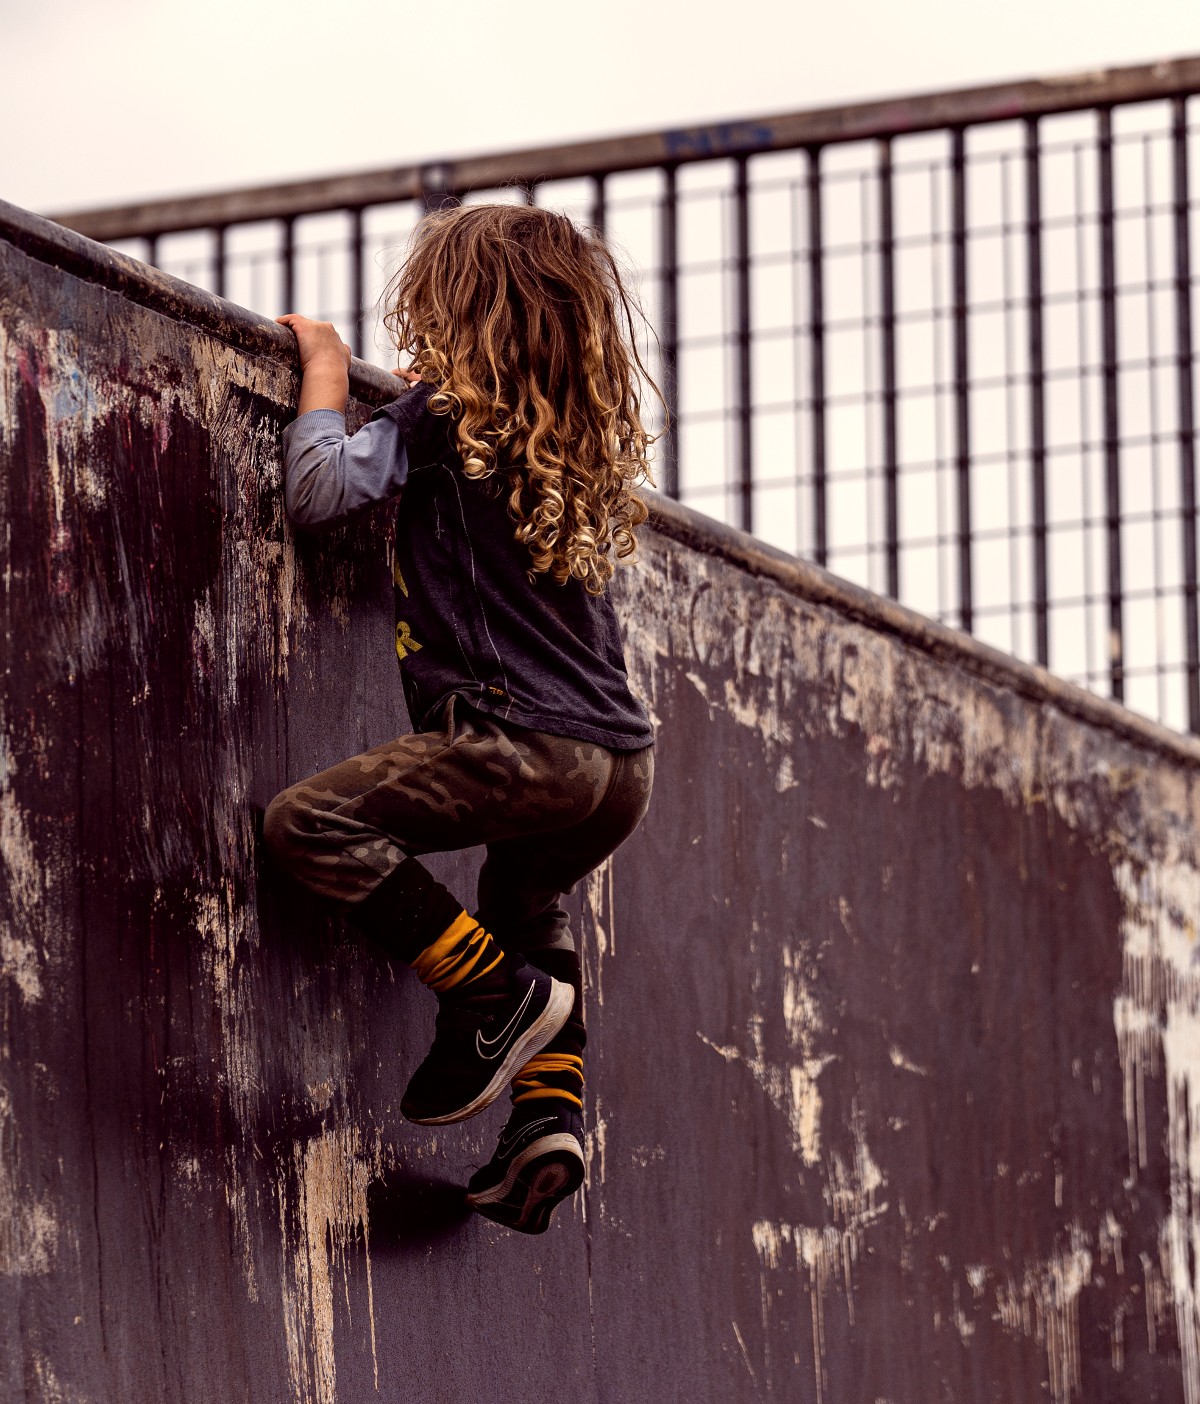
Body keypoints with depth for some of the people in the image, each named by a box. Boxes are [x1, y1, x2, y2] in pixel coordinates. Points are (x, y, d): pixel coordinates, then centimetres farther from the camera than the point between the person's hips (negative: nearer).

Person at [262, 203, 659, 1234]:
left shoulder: (444, 415, -3)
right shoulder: (590, 442, 18)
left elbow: (319, 488, -10)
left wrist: (327, 374, 8)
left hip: (523, 742, -8)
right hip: (623, 762, 8)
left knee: (310, 821, -9)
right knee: (529, 899, 32)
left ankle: (495, 995, -8)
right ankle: (551, 1110, 15)